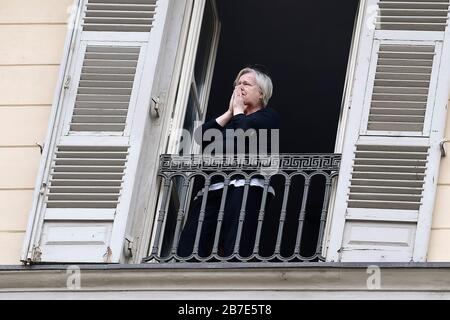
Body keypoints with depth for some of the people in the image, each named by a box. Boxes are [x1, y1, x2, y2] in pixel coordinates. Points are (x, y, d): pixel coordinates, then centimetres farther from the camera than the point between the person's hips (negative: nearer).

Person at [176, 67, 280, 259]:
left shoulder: (268, 117, 14)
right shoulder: (230, 119, 34)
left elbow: (244, 133, -8)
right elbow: (202, 135, 16)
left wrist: (238, 111, 11)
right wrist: (230, 113, 16)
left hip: (246, 187, -6)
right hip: (212, 190, 6)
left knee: (234, 252, -21)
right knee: (186, 251, -12)